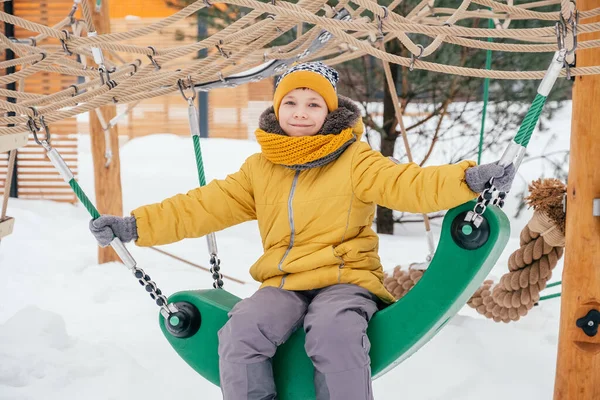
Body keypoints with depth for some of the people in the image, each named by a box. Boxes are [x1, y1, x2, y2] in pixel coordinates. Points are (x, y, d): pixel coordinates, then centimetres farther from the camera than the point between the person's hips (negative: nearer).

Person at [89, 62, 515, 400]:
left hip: (345, 281, -3)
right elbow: (203, 206, 12)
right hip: (283, 285, 3)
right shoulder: (260, 169, 12)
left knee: (336, 334, -35)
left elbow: (409, 184, -11)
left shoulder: (355, 160, 1)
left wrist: (470, 178, -29)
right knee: (241, 334, -25)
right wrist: (135, 225, 5)